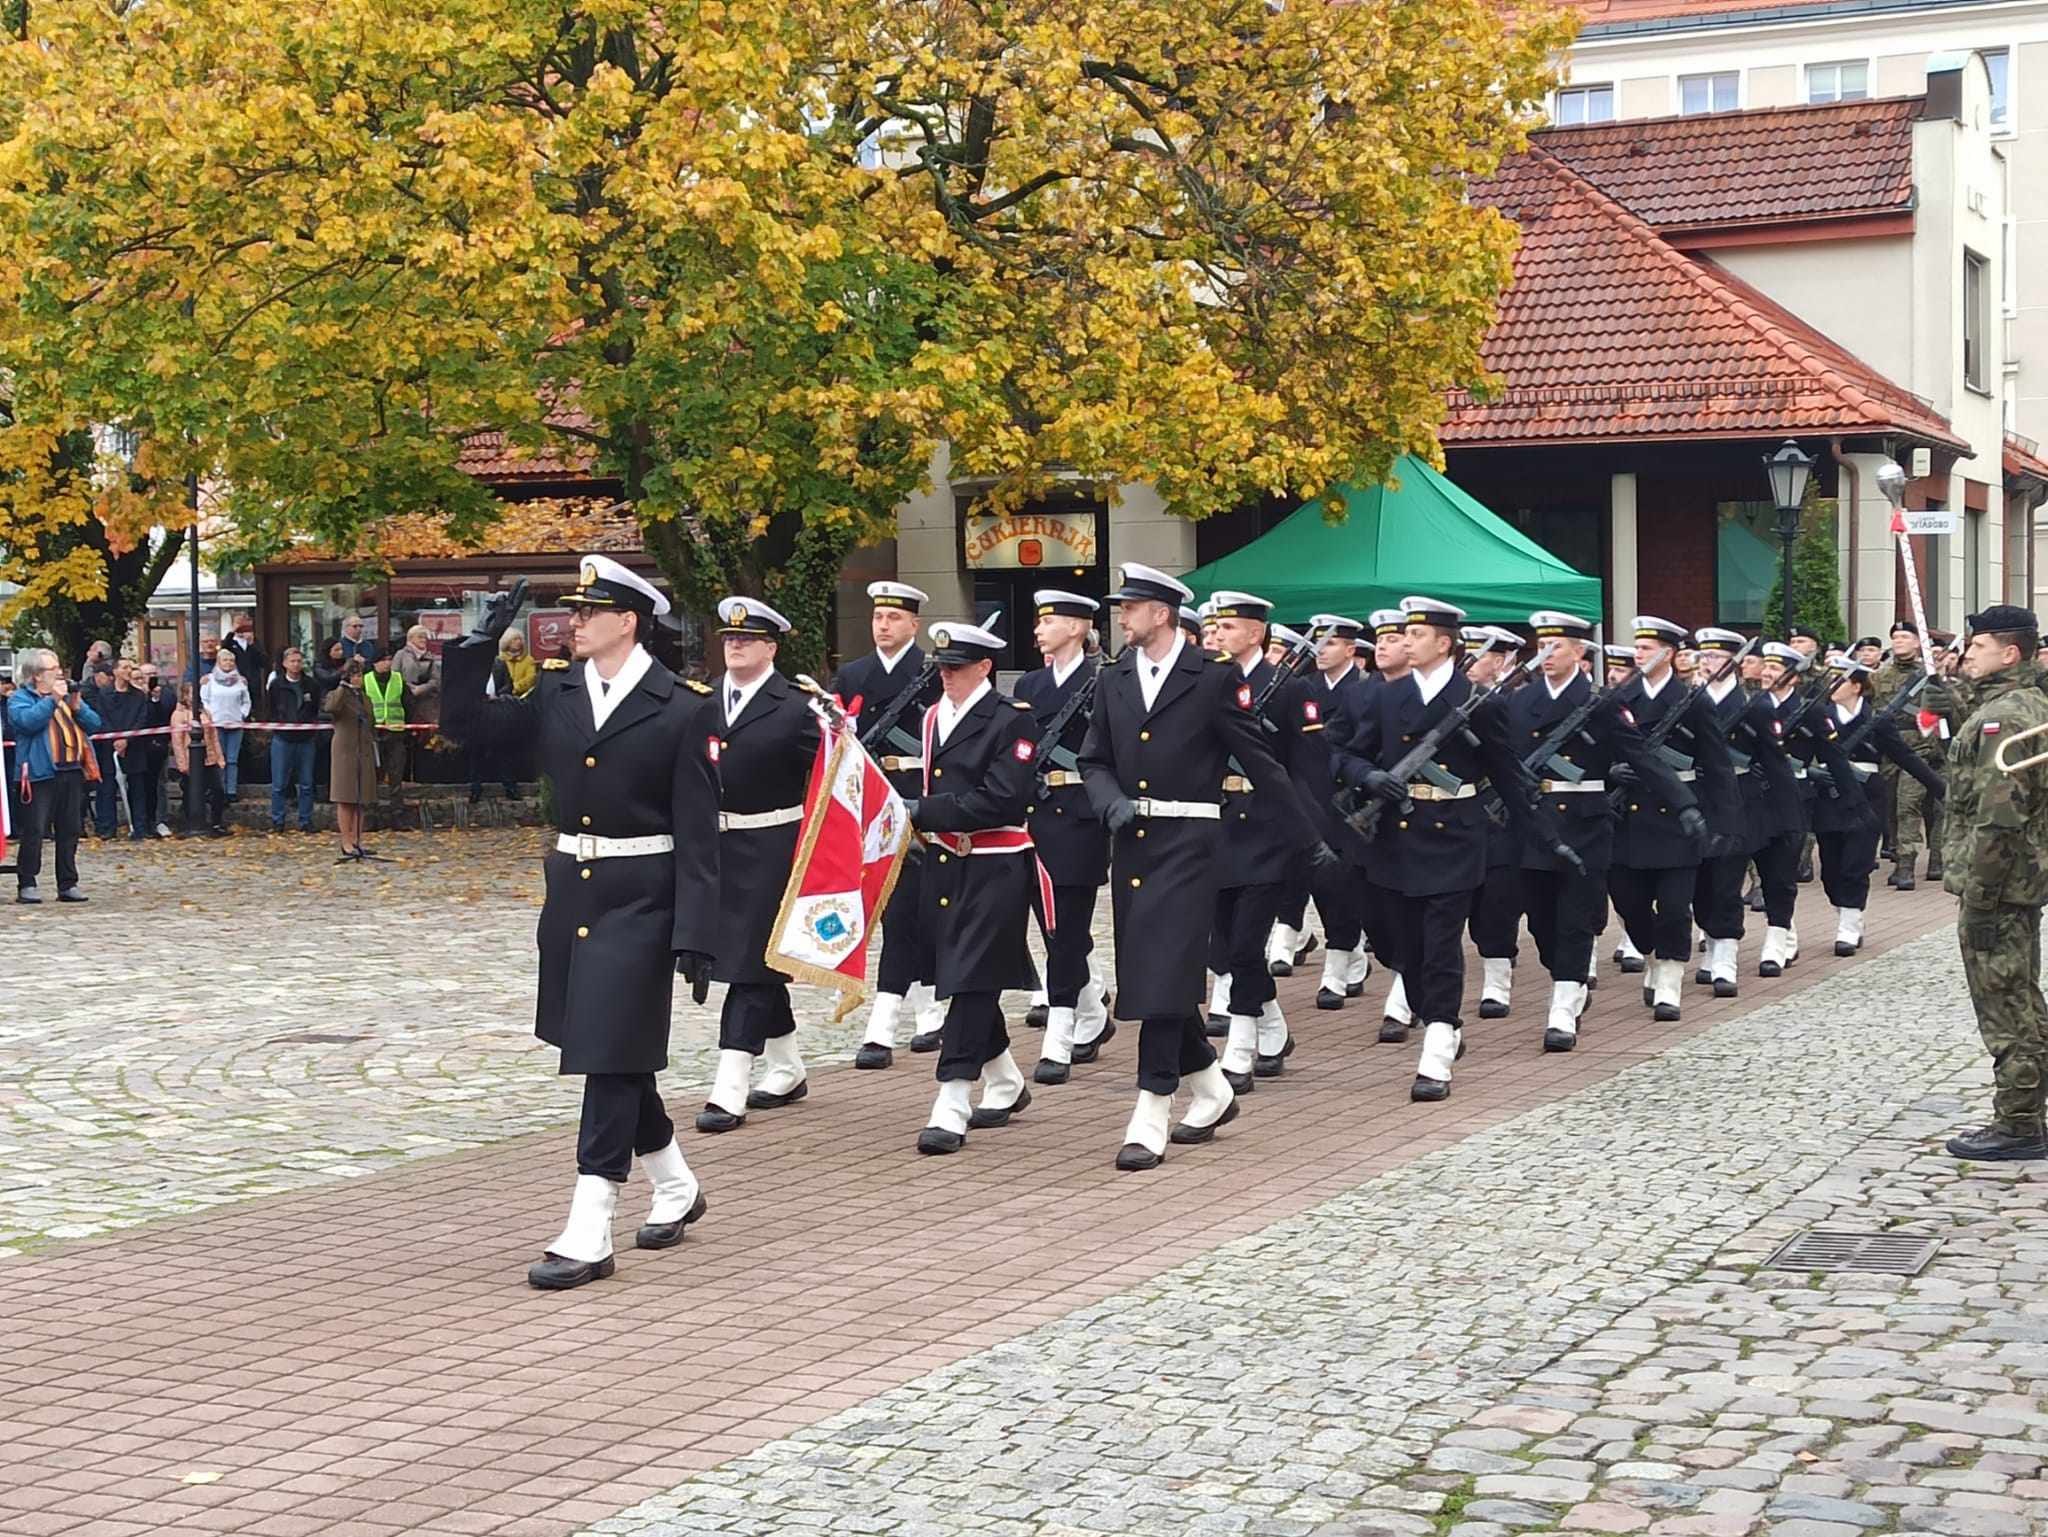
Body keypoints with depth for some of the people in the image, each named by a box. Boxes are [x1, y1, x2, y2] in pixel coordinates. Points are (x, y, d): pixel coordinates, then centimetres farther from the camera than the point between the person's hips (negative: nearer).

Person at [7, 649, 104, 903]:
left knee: (70, 831, 8)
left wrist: (76, 705, -5)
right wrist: (52, 699, -14)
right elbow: (27, 721, -20)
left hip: (73, 772, 6)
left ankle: (68, 884, 14)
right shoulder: (19, 699, 1)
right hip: (40, 774, -6)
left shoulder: (67, 696, 19)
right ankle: (26, 885, -2)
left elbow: (94, 724, 12)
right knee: (34, 831, -7)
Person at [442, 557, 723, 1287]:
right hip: (571, 894, 6)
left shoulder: (682, 708, -10)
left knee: (613, 1056, -6)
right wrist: (480, 643, -3)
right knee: (607, 1055, 15)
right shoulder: (555, 690, 6)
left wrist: (695, 937, -14)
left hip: (639, 904, -6)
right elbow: (466, 721, 8)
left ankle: (589, 1233, -2)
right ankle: (675, 1187, 35)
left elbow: (698, 836, -11)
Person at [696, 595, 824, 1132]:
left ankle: (730, 1092, -8)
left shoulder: (794, 707, -8)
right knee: (757, 965, 16)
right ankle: (787, 1072, 31)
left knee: (751, 966, -7)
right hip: (716, 846, 6)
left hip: (769, 850, -6)